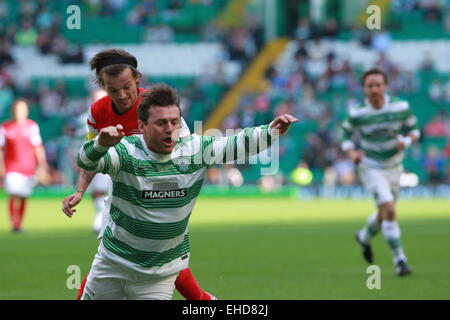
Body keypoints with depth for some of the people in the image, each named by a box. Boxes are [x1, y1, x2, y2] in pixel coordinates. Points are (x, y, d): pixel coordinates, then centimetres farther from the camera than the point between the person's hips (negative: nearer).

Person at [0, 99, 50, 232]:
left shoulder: (32, 126, 0)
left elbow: (38, 148, 3)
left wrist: (42, 167, -1)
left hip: (28, 168, 2)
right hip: (12, 169, -1)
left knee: (23, 197, 7)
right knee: (15, 195, -15)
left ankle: (19, 224, 20)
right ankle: (14, 223, -6)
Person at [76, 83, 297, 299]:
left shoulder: (196, 150, -8)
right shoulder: (126, 151, -18)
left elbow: (238, 144, -14)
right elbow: (86, 161, -34)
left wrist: (271, 131, -33)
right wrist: (101, 143, -57)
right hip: (112, 263, -1)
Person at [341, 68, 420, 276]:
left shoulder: (401, 107, -12)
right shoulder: (357, 113, -16)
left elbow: (414, 129, 2)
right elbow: (346, 136, -2)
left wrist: (407, 140, -20)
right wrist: (352, 153, -21)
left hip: (394, 167, 4)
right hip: (370, 167, -4)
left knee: (384, 213, 19)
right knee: (389, 210, -21)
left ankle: (364, 237, 52)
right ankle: (399, 259, -13)